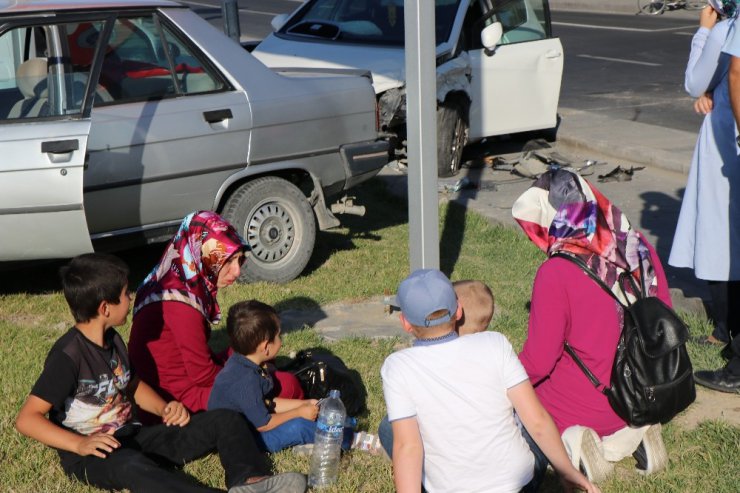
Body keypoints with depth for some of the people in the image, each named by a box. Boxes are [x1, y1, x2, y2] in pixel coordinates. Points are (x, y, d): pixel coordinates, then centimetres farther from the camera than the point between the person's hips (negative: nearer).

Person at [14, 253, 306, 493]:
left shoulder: (112, 340, 10)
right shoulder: (68, 355, -16)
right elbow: (26, 419, -19)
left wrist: (164, 409, 5)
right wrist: (80, 445, -31)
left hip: (133, 439, 9)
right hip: (91, 455, -9)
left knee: (226, 421, -1)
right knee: (132, 466, -44)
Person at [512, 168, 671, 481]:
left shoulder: (556, 273, -23)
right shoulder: (638, 247, -7)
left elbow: (538, 362, -18)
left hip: (586, 405, -6)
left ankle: (568, 442, -6)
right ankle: (632, 434, 9)